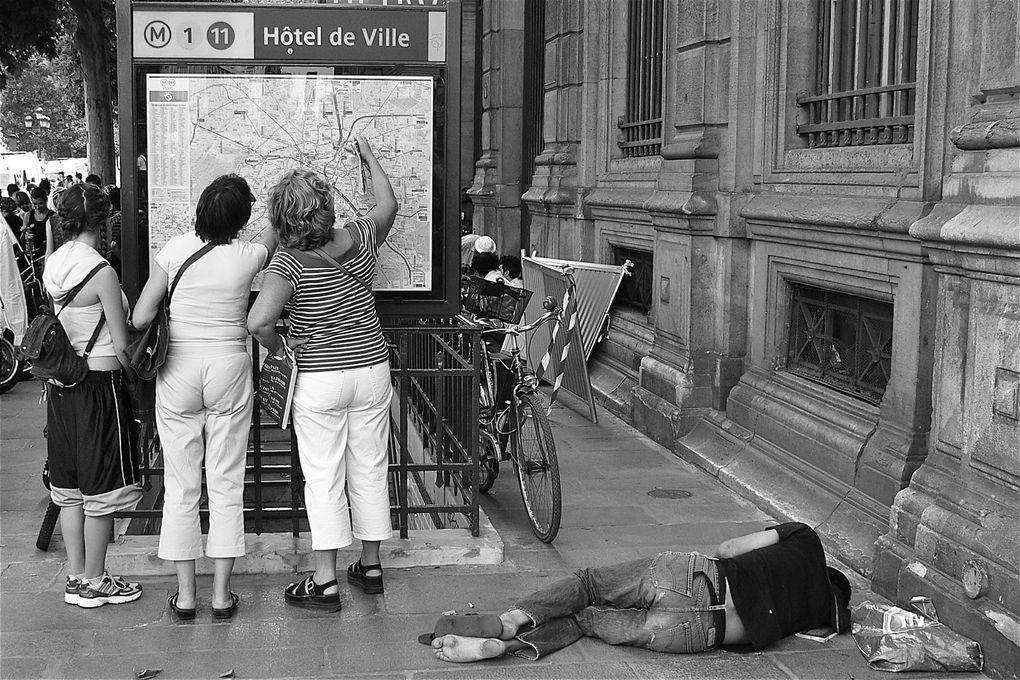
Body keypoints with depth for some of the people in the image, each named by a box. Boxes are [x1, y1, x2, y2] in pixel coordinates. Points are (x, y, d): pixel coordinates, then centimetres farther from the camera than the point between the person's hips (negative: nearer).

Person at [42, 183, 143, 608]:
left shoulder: (52, 265, 5)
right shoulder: (101, 271, -17)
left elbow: (59, 323, 10)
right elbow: (120, 345, -15)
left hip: (59, 382, 8)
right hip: (99, 382, -8)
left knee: (69, 486, 15)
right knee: (103, 488, 4)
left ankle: (76, 577, 24)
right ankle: (94, 583, 13)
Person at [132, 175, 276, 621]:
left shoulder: (176, 249, -7)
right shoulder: (248, 256, -7)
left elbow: (140, 318, -7)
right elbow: (274, 236, 18)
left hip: (178, 371, 1)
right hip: (229, 368, 0)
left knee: (180, 486, 8)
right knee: (226, 484, 7)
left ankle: (185, 594, 13)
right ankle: (221, 594, 10)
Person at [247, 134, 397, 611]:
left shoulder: (289, 263, -17)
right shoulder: (359, 239, -4)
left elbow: (258, 320, -31)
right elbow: (388, 203, 18)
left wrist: (276, 349, -11)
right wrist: (368, 156, 30)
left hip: (320, 380, -4)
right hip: (373, 369, 4)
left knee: (323, 478, 3)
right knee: (370, 471, 14)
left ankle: (325, 583, 6)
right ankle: (370, 566, 26)